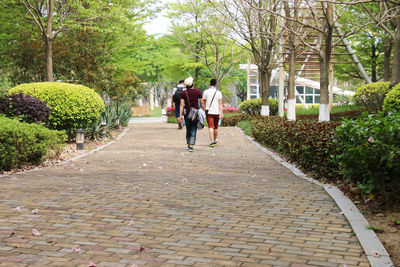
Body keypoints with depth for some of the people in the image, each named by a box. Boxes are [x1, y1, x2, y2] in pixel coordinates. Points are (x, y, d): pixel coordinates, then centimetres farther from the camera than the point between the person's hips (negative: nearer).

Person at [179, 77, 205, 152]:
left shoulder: (183, 93, -2)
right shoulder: (198, 91, -5)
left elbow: (182, 104, -7)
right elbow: (202, 103, -3)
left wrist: (181, 115, -8)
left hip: (187, 114, 2)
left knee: (188, 130, 17)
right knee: (193, 130, -1)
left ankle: (188, 145, 25)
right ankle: (191, 146, -12)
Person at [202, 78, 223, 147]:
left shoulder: (206, 92, -1)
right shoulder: (218, 92, 1)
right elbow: (220, 103, -7)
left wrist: (204, 110, 21)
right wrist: (221, 113, -10)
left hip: (209, 112, -2)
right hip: (217, 112, 2)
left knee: (211, 127, -7)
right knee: (216, 127, 17)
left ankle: (212, 141, -21)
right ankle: (215, 140, 31)